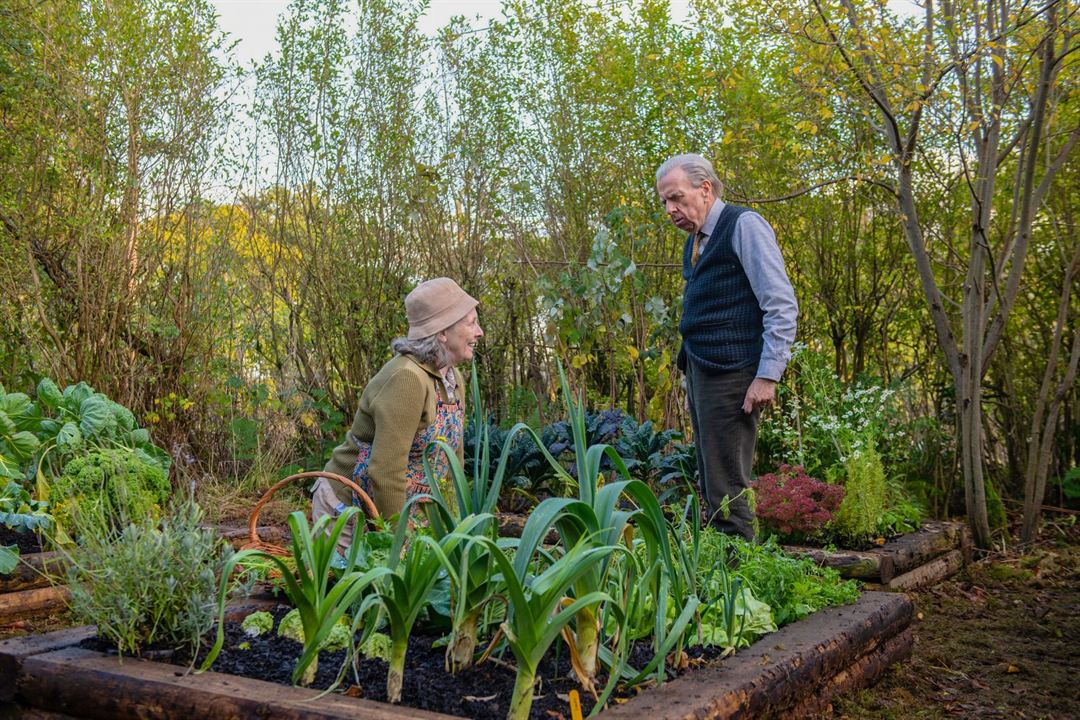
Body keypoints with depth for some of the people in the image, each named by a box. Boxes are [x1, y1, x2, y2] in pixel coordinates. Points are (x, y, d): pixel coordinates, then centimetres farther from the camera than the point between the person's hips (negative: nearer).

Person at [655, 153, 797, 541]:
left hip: (730, 375, -9)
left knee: (725, 491, -8)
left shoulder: (743, 225, -7)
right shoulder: (695, 241, 18)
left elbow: (782, 306, -12)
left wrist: (768, 376, -17)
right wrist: (690, 374, 18)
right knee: (710, 488, 11)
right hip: (700, 371, 9)